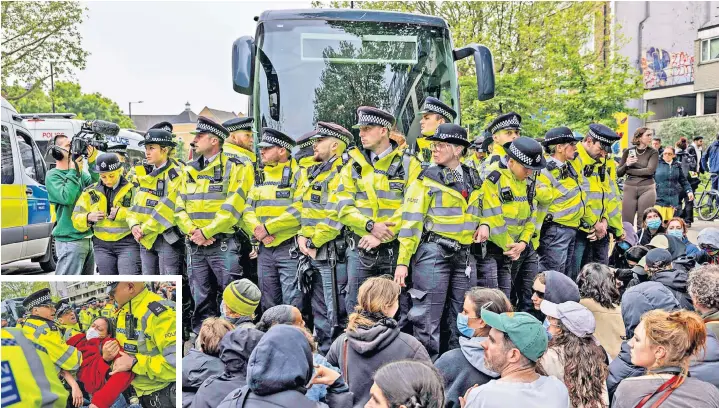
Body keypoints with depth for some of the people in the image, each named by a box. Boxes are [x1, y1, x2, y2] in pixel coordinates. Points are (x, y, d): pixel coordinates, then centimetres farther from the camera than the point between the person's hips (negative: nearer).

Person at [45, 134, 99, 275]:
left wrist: (92, 163, -5)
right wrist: (74, 171, -13)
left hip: (87, 238, 7)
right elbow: (66, 198, -19)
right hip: (70, 240, -7)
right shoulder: (52, 175, -5)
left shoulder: (79, 172, 13)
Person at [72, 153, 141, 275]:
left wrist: (121, 213, -21)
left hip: (128, 243, -4)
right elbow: (76, 219, 11)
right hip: (102, 245, 4)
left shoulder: (132, 189, -2)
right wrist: (88, 217, -9)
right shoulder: (91, 192, 9)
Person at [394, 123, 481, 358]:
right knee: (428, 317, -4)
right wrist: (402, 261, -12)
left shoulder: (473, 178, 11)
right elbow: (411, 221, -7)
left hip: (464, 254, 5)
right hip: (433, 251, -5)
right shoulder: (426, 179, -2)